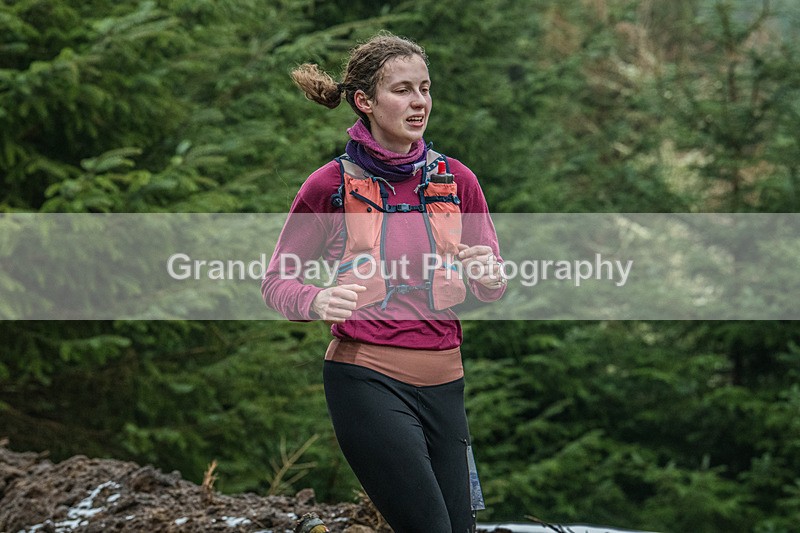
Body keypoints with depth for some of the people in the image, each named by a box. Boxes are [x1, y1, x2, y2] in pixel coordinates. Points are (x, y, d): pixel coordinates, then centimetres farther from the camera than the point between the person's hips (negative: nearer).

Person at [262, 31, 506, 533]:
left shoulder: (456, 179, 7)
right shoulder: (331, 184, -3)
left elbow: (494, 286, 14)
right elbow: (278, 280, 4)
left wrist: (487, 272, -11)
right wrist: (317, 301, -18)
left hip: (442, 379, 4)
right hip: (367, 377, -4)